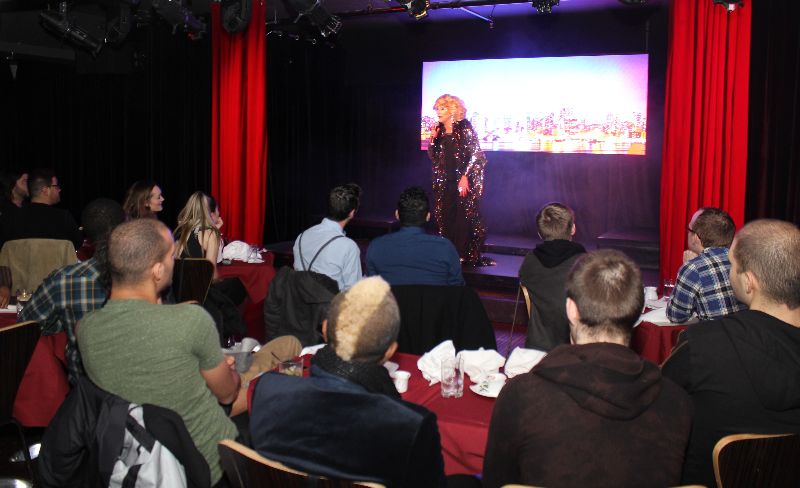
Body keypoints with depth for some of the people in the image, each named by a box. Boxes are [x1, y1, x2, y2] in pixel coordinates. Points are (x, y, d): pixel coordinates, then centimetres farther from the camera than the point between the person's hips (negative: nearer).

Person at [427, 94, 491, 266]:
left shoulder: (464, 128, -6)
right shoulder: (439, 130, 11)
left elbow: (476, 154, -9)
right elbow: (433, 157, 14)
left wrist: (465, 176, -16)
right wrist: (433, 140, -2)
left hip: (464, 181, -6)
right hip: (445, 183, 6)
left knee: (465, 217, -4)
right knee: (444, 217, 4)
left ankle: (466, 255, 3)